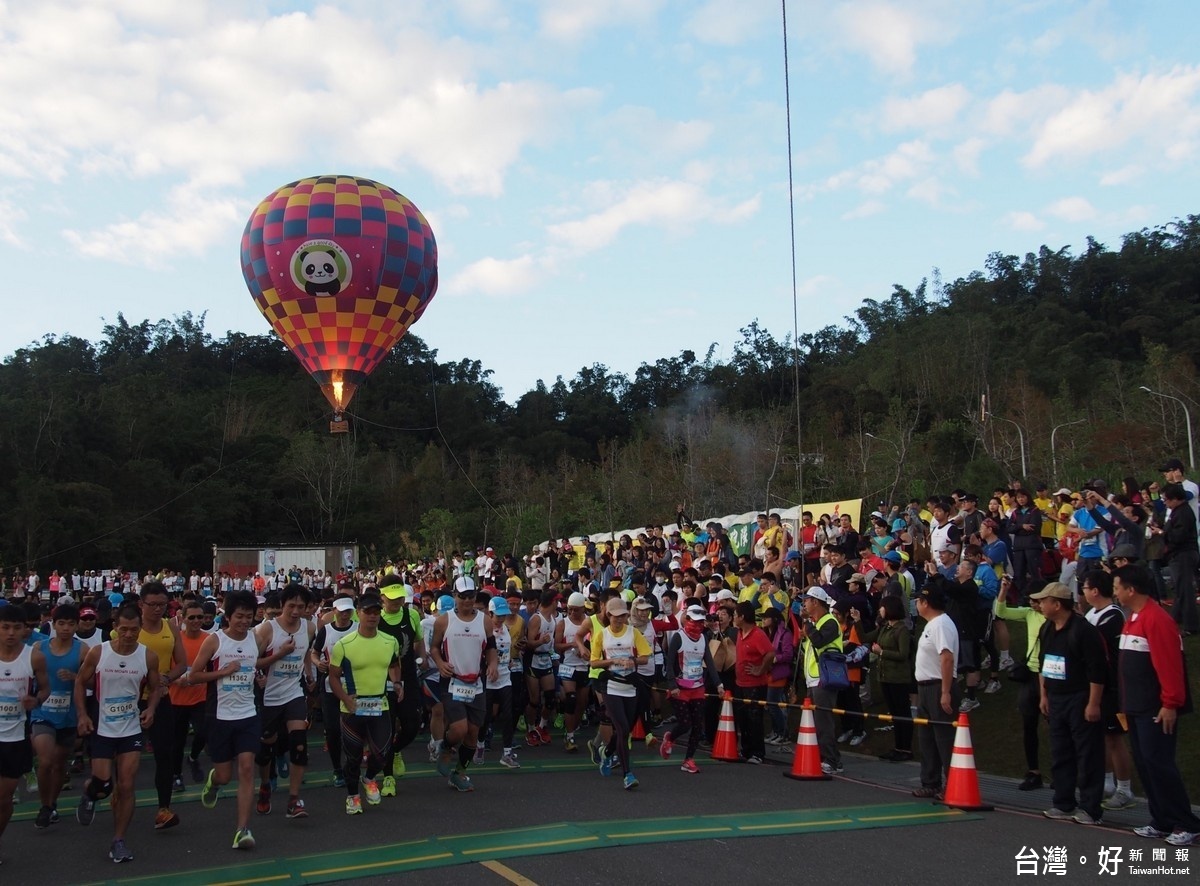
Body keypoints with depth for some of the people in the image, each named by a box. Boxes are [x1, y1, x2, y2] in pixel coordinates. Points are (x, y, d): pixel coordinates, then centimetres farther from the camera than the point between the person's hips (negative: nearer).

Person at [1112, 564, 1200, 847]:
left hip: (1156, 709, -10)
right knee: (1144, 764, 11)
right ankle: (1162, 822, 19)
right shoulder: (1132, 618, 13)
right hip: (1136, 707, 10)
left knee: (1158, 763, -7)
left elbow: (1169, 665, -21)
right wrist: (1126, 703, 18)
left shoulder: (1156, 619, -17)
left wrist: (1170, 704, -21)